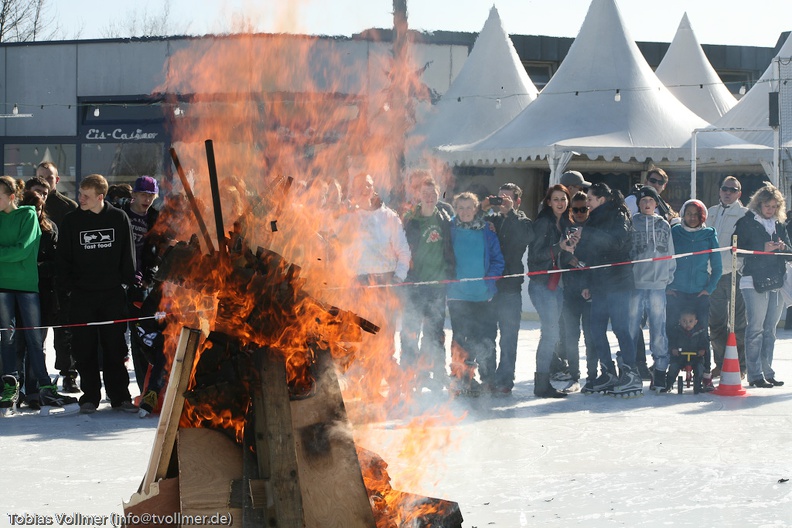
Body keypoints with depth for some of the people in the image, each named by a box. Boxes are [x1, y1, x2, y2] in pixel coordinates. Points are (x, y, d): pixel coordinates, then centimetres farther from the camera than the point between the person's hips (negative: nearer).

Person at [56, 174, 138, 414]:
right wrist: (69, 286, -2)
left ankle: (119, 395, 8)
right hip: (82, 295, 0)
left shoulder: (119, 218, 2)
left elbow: (128, 255, 8)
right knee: (85, 348, 0)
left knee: (115, 346, 2)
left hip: (113, 294, 0)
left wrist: (128, 283, 1)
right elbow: (63, 258, 5)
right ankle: (90, 396, 7)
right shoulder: (71, 221, 2)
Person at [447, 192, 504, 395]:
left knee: (485, 340, 1)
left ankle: (488, 380, 9)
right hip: (458, 294, 0)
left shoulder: (487, 230, 5)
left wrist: (489, 281, -6)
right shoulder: (450, 230, 4)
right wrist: (449, 280, -4)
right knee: (461, 339, -2)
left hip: (483, 295, 1)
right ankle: (461, 381, 4)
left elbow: (497, 259, 6)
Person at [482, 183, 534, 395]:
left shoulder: (523, 222, 4)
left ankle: (504, 381, 1)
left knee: (508, 337, -2)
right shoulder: (492, 220, 15)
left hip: (510, 287, -4)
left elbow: (524, 237, -17)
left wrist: (510, 211, -18)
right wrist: (481, 210, -8)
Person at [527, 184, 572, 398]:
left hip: (557, 284, 8)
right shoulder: (543, 222, -8)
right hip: (542, 284, -8)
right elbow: (536, 254, -14)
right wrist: (560, 247, -22)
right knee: (551, 332, -12)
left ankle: (543, 382, 13)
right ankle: (542, 383, -8)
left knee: (554, 333, 6)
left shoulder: (566, 224, 15)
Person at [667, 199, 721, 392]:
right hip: (676, 292, 0)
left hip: (700, 294, 0)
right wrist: (667, 286, -2)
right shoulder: (674, 232, 4)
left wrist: (709, 288, -1)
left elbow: (717, 267, 9)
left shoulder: (709, 235, 6)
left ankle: (706, 376, 0)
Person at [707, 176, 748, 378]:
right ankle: (720, 363, 15)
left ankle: (740, 366, 3)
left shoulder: (744, 214, 2)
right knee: (716, 322, 6)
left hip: (735, 272, -5)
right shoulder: (711, 213, 17)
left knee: (738, 322, -3)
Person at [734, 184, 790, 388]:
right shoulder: (746, 223, -1)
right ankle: (755, 375, -8)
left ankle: (767, 373, 15)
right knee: (756, 329, -9)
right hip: (754, 281, -6)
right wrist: (763, 250, -16)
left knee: (770, 329, 10)